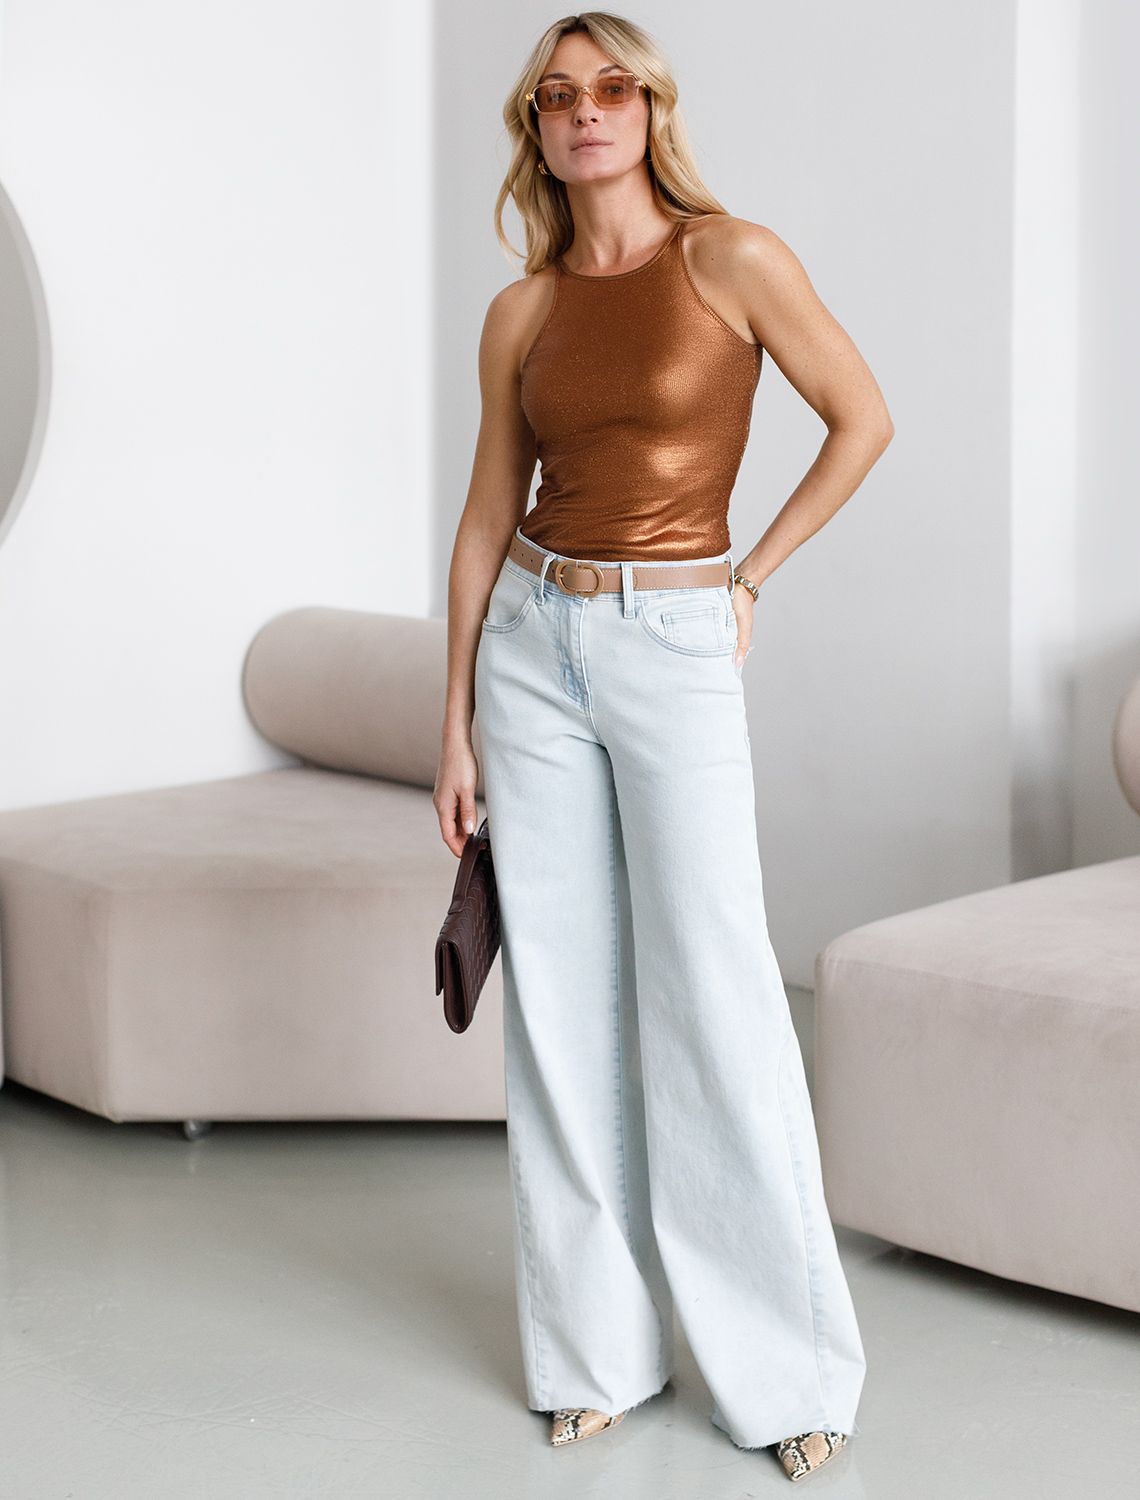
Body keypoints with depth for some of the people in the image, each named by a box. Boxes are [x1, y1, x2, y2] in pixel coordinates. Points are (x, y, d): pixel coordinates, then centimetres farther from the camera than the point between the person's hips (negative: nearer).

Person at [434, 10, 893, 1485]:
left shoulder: (733, 258, -4)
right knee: (561, 993, 5)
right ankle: (596, 1342, 17)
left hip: (674, 653, -4)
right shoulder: (521, 314, 7)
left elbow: (862, 419, 2)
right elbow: (487, 519, 9)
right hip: (533, 645, 4)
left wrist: (751, 572, 3)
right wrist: (456, 726, 6)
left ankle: (785, 1361, 9)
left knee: (713, 991, -4)